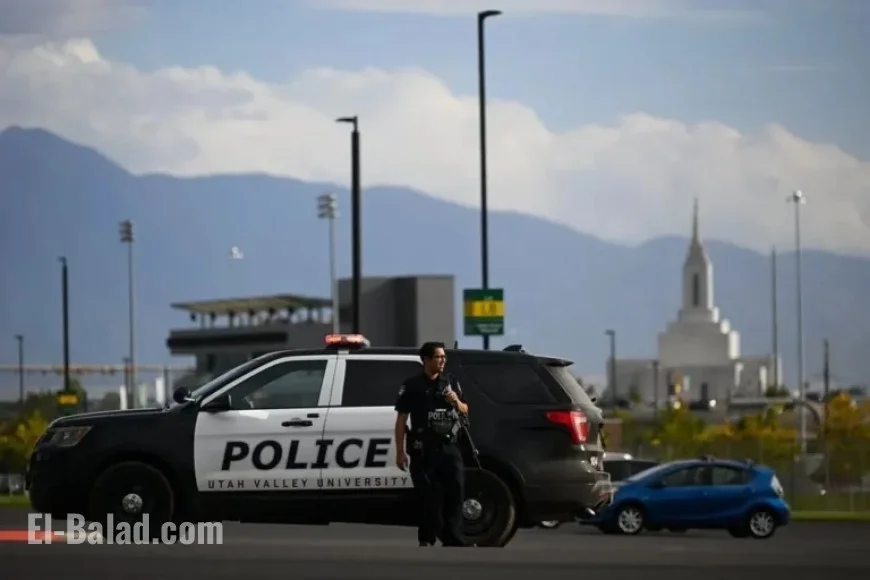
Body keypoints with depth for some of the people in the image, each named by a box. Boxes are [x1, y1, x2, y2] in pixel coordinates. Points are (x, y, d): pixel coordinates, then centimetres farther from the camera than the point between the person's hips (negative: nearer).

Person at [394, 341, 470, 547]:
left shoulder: (451, 382, 12)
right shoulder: (412, 386, -1)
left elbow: (465, 411, 22)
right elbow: (401, 420, -2)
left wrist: (457, 402, -2)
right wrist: (400, 451, -7)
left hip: (450, 447, 4)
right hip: (424, 450, -4)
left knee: (454, 494, -2)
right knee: (428, 497, -3)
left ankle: (452, 539, 0)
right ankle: (426, 539, 5)